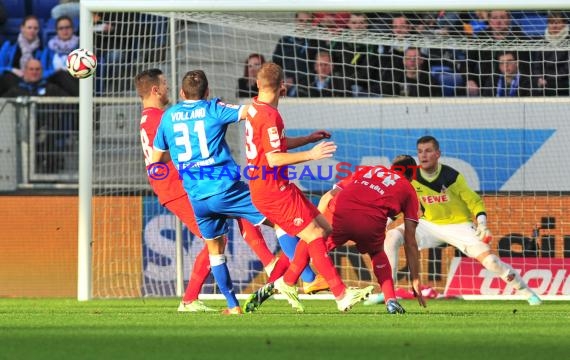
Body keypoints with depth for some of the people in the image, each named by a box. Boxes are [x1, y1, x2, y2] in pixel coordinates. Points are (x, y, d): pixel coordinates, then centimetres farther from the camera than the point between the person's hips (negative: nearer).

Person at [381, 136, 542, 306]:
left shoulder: (451, 176, -19)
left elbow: (475, 201, -12)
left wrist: (482, 224, -27)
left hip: (459, 225, -3)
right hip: (430, 225, 3)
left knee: (488, 259, -18)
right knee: (391, 237, -18)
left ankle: (526, 291, 0)